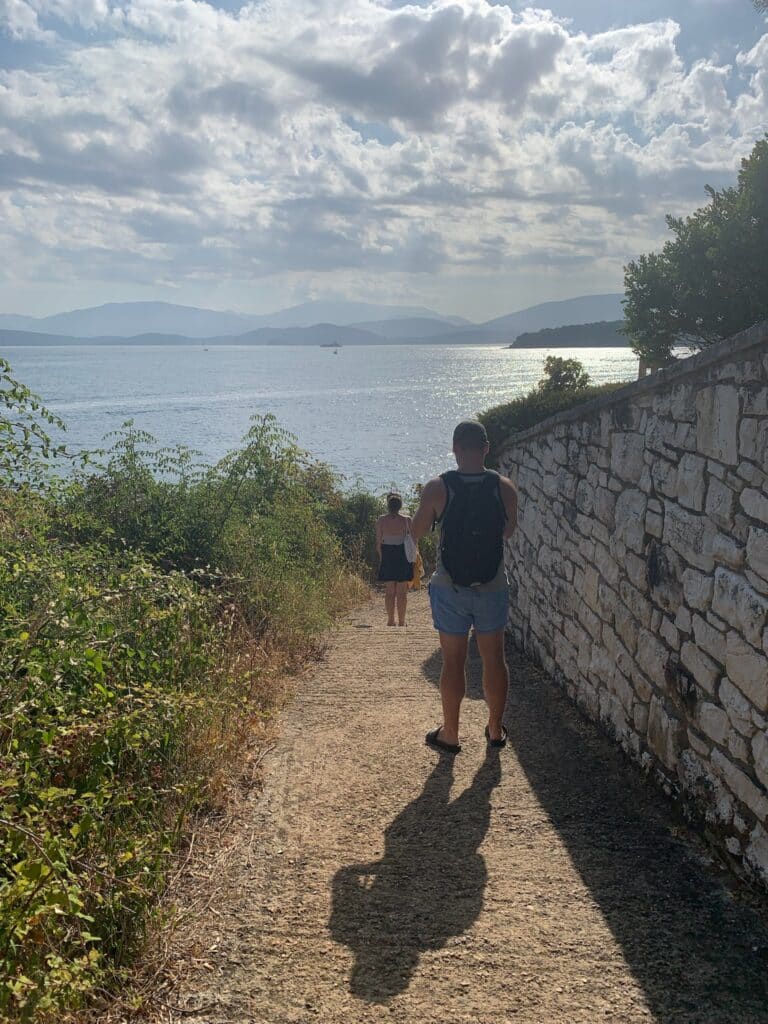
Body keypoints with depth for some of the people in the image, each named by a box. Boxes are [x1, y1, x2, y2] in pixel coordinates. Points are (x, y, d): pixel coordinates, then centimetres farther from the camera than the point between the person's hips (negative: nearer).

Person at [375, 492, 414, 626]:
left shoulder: (381, 520, -4)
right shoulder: (406, 520, -7)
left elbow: (378, 543, 0)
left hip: (387, 557, 1)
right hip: (403, 557, -1)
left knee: (389, 592, 9)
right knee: (402, 592, 5)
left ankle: (390, 620, 12)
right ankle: (401, 621, 7)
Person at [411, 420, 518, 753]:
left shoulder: (436, 488, -12)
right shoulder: (505, 487, -7)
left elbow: (416, 532, 2)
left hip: (450, 589, -1)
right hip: (493, 588, 1)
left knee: (453, 661, 8)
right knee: (494, 658, 14)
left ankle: (450, 734, 20)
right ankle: (495, 730, 27)